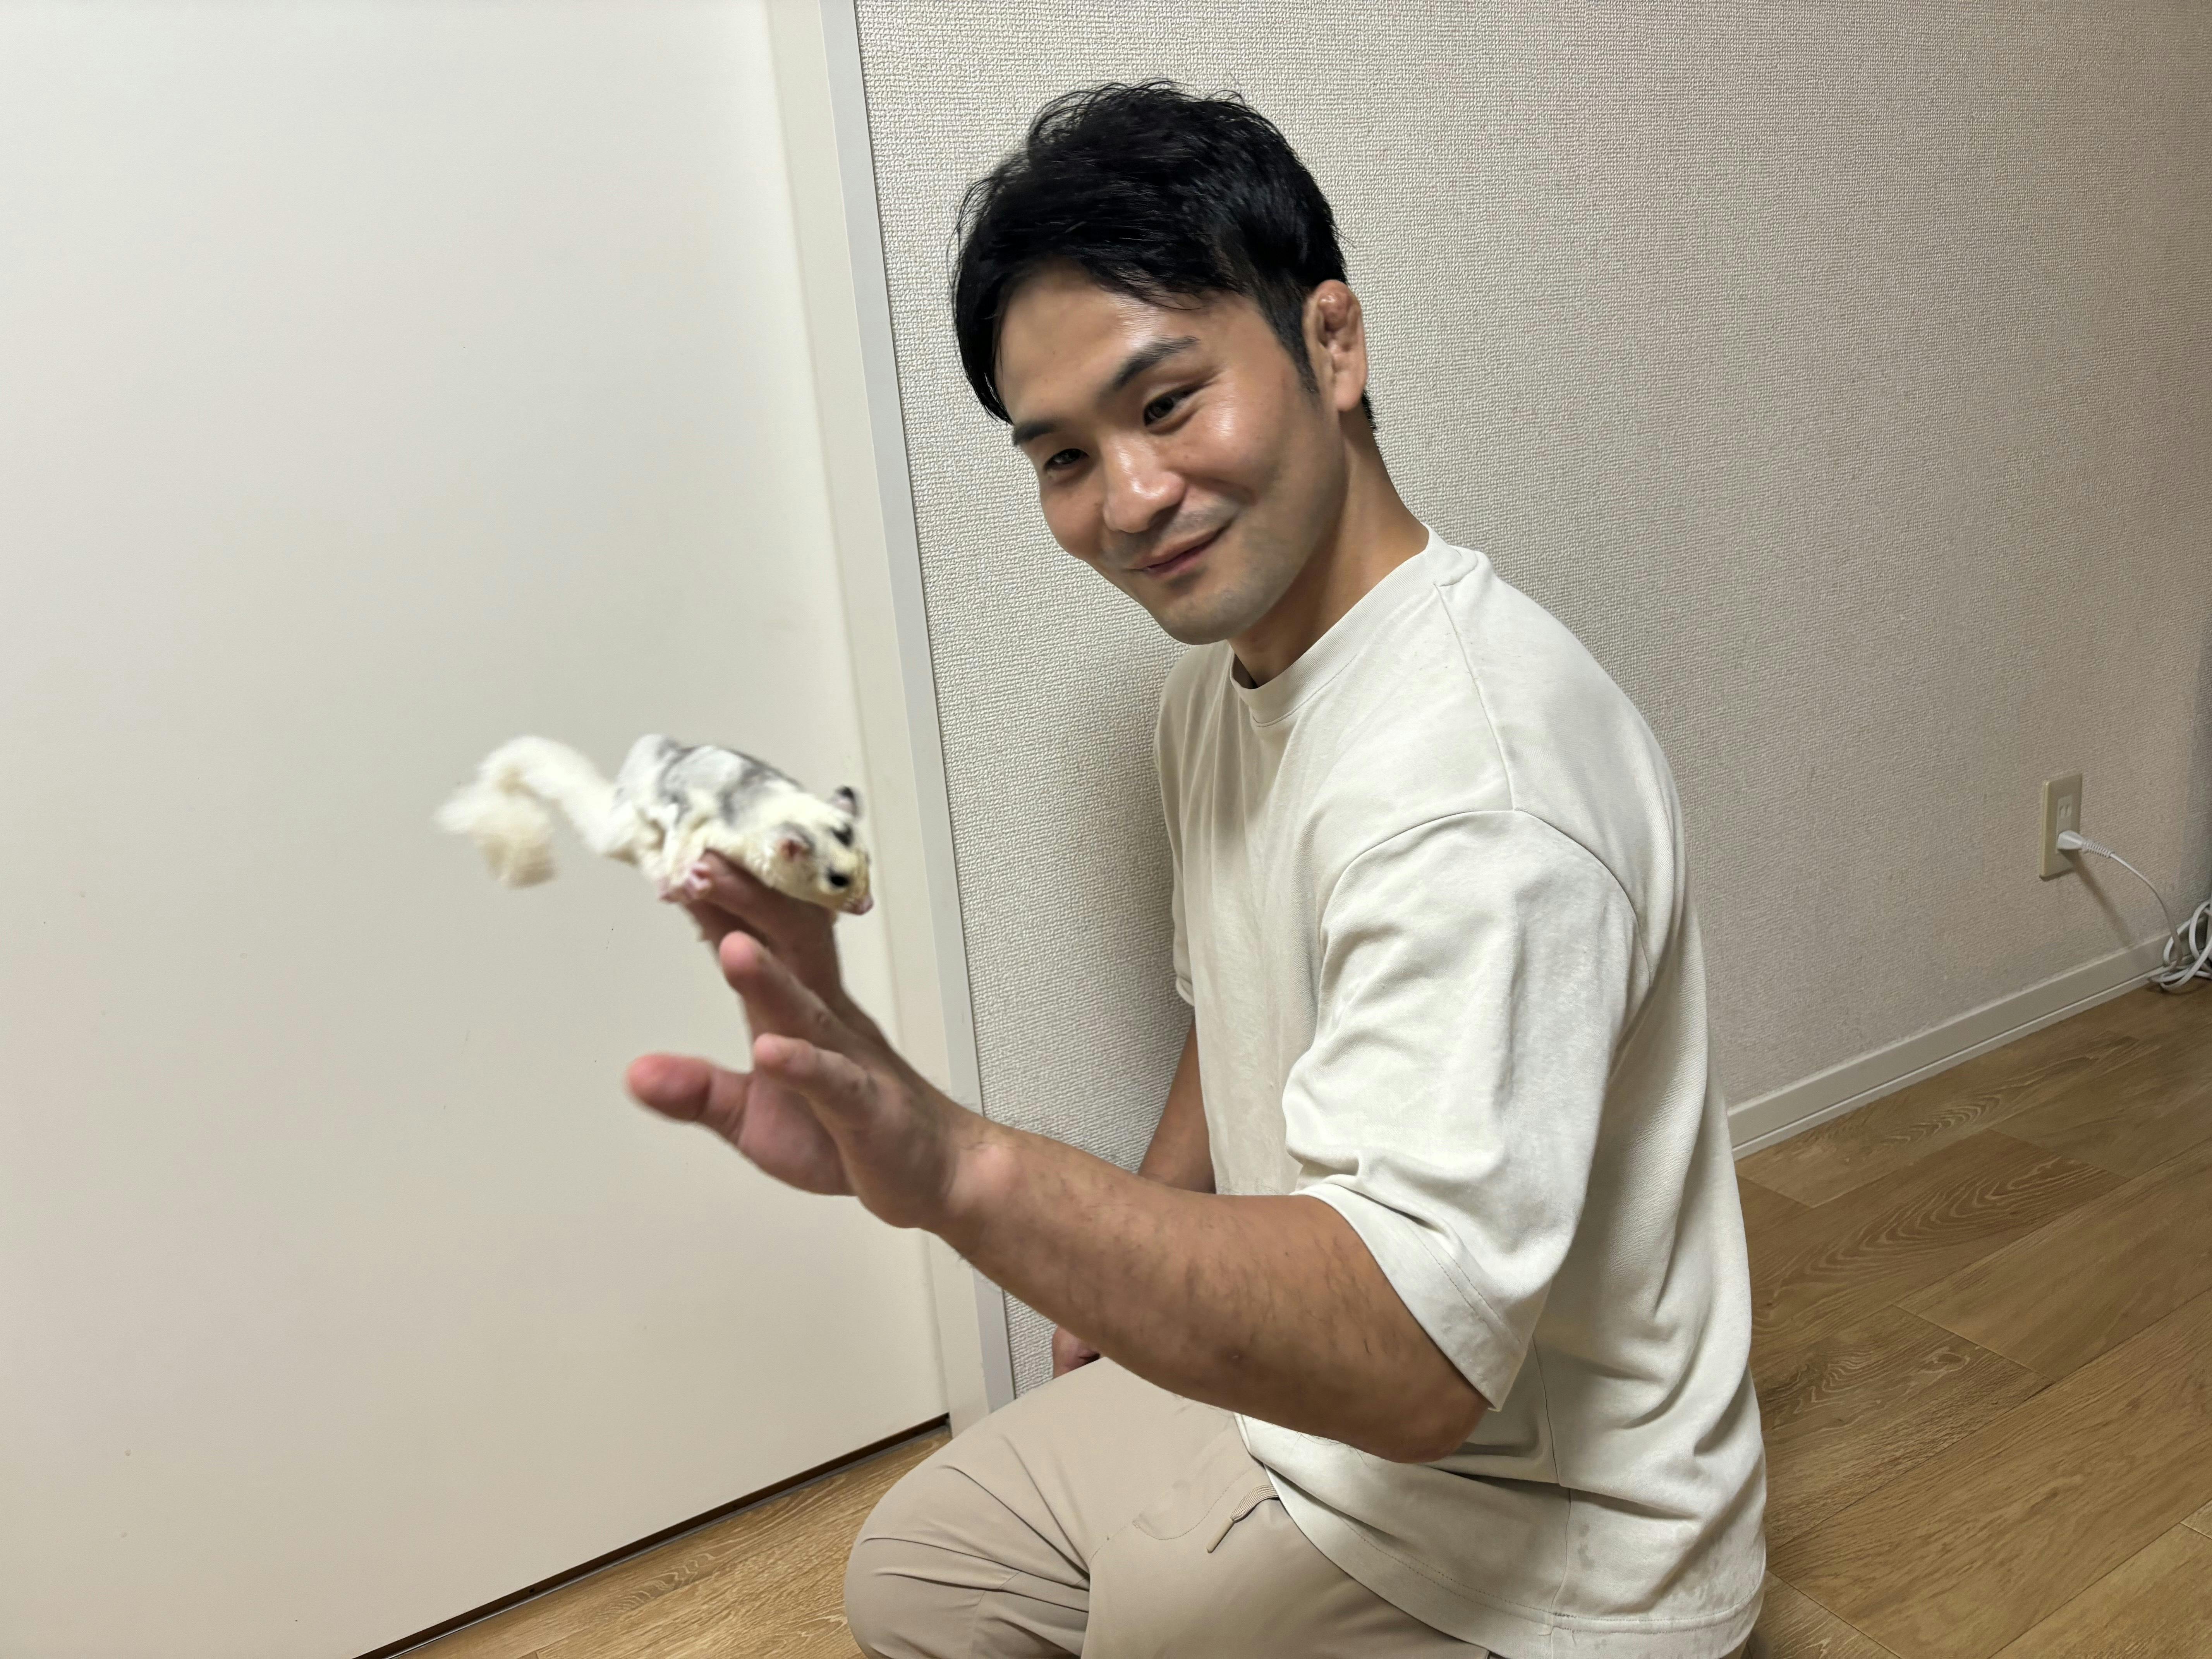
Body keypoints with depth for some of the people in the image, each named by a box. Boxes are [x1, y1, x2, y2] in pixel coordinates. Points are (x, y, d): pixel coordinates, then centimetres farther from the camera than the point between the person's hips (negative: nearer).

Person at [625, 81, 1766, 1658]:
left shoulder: (1473, 771, -33)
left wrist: (961, 1171, -51)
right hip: (1293, 1391, 8)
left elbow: (1412, 1359, -38)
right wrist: (1131, 1286, 12)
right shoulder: (1221, 679, -2)